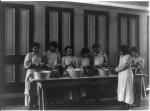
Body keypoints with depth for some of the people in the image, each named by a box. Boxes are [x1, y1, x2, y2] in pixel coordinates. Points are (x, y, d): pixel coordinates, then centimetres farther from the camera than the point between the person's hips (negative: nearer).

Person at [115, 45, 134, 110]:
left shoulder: (128, 57, -14)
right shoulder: (121, 56, 13)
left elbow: (124, 67, -19)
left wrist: (117, 70, -9)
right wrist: (117, 68, 2)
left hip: (127, 74, -9)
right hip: (121, 75, 9)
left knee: (127, 89, -3)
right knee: (122, 89, 8)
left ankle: (127, 104, 2)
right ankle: (124, 103, 14)